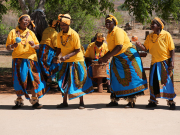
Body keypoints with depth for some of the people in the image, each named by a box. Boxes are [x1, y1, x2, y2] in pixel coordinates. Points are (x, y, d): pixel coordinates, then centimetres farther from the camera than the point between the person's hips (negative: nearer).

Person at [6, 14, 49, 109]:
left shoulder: (30, 33, 13)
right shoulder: (13, 32, 8)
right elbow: (7, 47, 7)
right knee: (18, 80, -1)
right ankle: (19, 101, 10)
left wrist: (33, 45, -10)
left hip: (30, 59, 1)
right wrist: (12, 46, -15)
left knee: (33, 79, -4)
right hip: (18, 59, -1)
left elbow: (38, 46, 12)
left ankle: (34, 101, 1)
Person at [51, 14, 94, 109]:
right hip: (65, 62, 5)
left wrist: (67, 56, -28)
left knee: (78, 82, 0)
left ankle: (81, 102, 10)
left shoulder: (74, 34, -17)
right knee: (64, 82, 6)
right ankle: (64, 102, 18)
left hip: (76, 61, -5)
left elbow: (77, 50, -16)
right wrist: (56, 56, -8)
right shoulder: (59, 35, -2)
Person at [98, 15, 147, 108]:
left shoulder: (118, 31, -18)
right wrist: (103, 58, 5)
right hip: (117, 58, 9)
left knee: (130, 78, -7)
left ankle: (131, 101, -3)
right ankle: (114, 100, 17)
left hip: (128, 56, -9)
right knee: (116, 78, 10)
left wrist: (106, 57, -29)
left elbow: (119, 47, -29)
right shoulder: (109, 34, 10)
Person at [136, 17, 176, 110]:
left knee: (168, 81, -2)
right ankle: (153, 101, 16)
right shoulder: (149, 37, 7)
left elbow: (172, 49, -4)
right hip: (155, 63, 4)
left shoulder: (166, 35, -5)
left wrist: (172, 62, -12)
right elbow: (145, 48, 4)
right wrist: (139, 45, -17)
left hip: (165, 62, -4)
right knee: (153, 82, 4)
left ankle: (171, 101, 6)